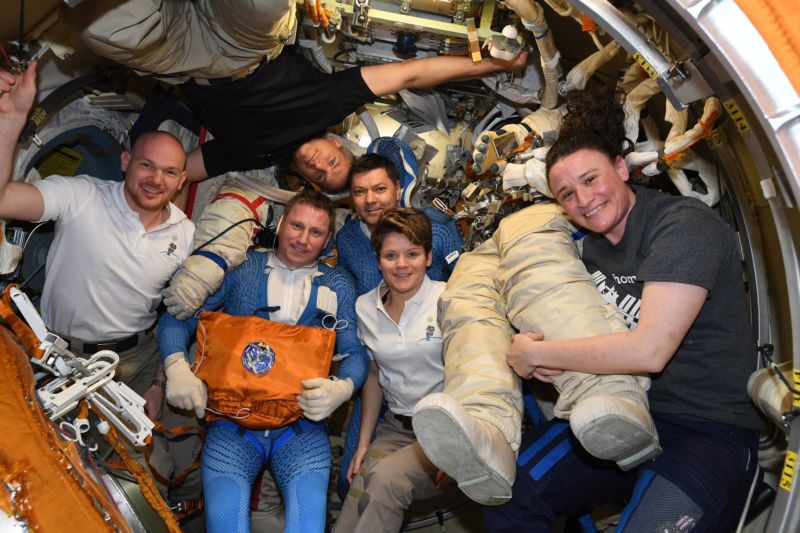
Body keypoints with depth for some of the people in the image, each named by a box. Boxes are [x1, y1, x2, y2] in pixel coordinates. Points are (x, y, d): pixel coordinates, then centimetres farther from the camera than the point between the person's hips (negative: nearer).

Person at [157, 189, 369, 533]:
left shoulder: (337, 288, 9)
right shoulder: (241, 269, 7)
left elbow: (355, 353, 2)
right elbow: (178, 316, 4)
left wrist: (342, 388, -20)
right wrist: (176, 366, -15)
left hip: (302, 424, 1)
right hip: (232, 419, 0)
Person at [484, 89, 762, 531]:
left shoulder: (684, 225, -16)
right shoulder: (591, 246, 9)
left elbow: (649, 349, -26)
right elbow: (584, 327, 19)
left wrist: (536, 353, -17)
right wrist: (545, 360, -5)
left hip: (708, 430, -6)